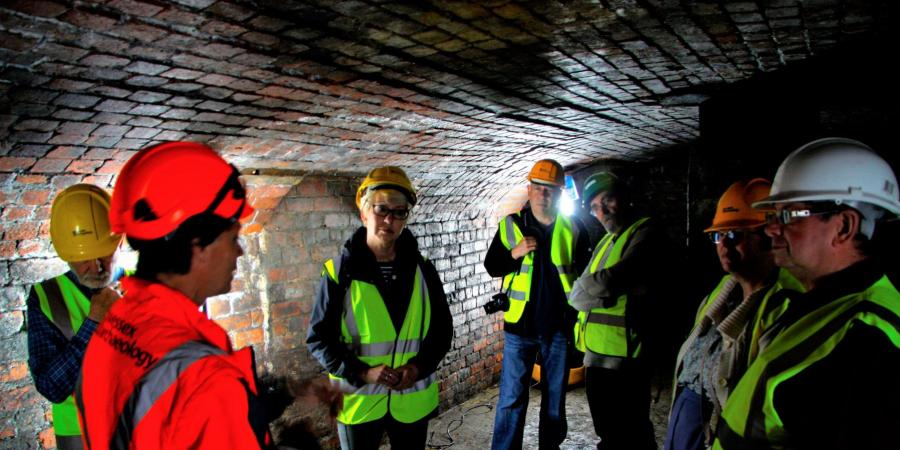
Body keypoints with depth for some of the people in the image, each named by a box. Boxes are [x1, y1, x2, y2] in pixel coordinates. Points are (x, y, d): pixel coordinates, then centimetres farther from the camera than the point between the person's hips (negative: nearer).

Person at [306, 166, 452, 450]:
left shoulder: (422, 270, -2)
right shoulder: (339, 272, -10)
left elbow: (442, 329, 4)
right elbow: (319, 339, -7)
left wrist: (418, 365, -13)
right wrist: (363, 372, -19)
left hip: (412, 402, 2)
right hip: (357, 402, -2)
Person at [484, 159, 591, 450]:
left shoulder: (573, 229, 0)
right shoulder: (511, 224, -1)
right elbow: (491, 266, 3)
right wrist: (514, 253, -16)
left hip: (558, 327, 1)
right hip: (520, 326, -1)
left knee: (555, 396, 15)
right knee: (511, 398, 0)